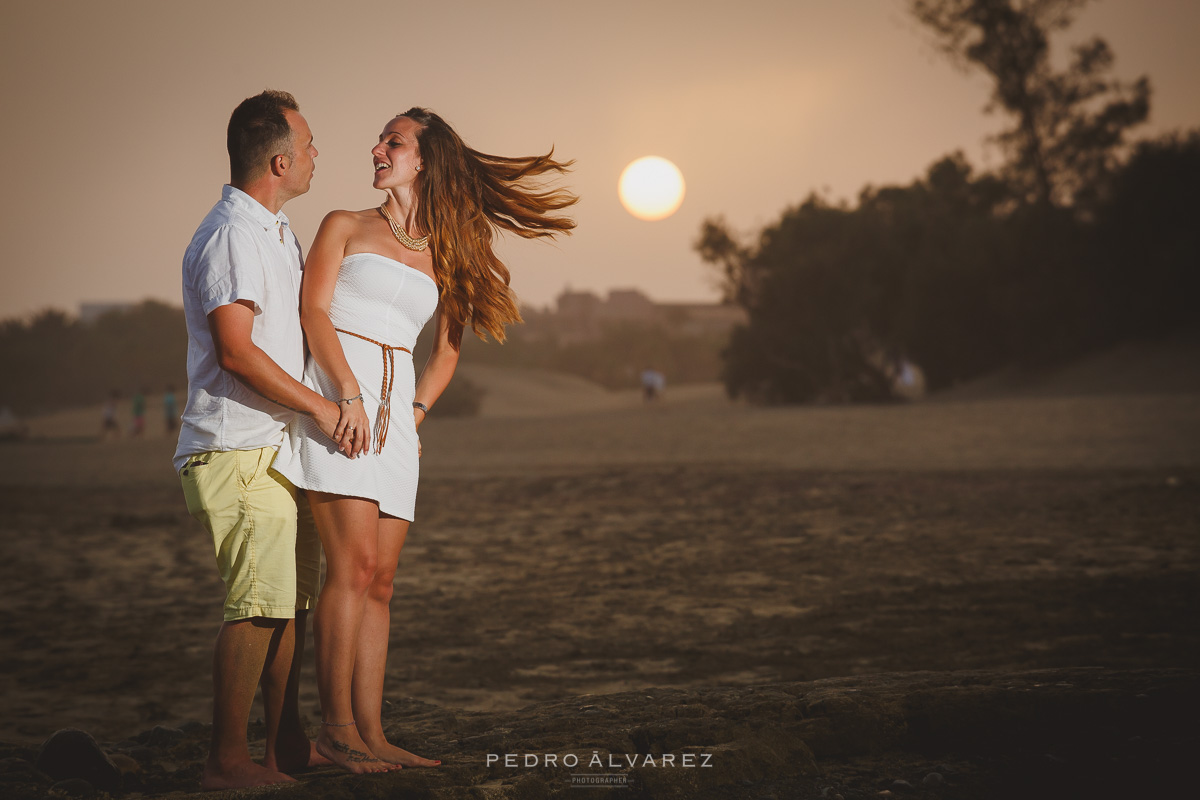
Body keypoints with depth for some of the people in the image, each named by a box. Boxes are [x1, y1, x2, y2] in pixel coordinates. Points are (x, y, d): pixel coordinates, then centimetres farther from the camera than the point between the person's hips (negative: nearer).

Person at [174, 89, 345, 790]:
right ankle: (228, 760, -10)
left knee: (294, 600, 12)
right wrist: (319, 406, -17)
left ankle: (288, 745, 20)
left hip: (277, 451, 10)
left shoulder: (276, 232, 20)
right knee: (260, 602, -13)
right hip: (238, 450, -10)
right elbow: (236, 350, -22)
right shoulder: (230, 235, -14)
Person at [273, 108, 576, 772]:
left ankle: (370, 733, 3)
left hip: (394, 414, 4)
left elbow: (446, 351, 22)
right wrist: (350, 395, -16)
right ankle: (335, 728, -12)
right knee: (354, 566, -14)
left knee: (378, 582, 2)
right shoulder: (346, 226, 10)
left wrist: (413, 410, 5)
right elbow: (313, 310, -3)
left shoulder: (445, 256, 19)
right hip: (334, 394, -4)